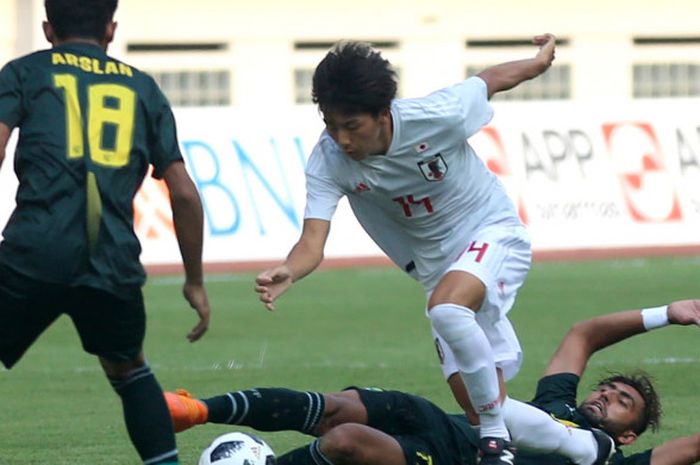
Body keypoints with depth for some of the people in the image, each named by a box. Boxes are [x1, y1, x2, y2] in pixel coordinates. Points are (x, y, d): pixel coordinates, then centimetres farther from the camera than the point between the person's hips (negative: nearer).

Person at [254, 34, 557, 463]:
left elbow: (490, 80, -7)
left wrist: (540, 61, 11)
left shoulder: (439, 116, -27)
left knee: (446, 308, -35)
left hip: (493, 234, -5)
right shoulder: (328, 162, -20)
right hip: (436, 263, 5)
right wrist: (287, 273, -52)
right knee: (479, 405, 4)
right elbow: (313, 243, -29)